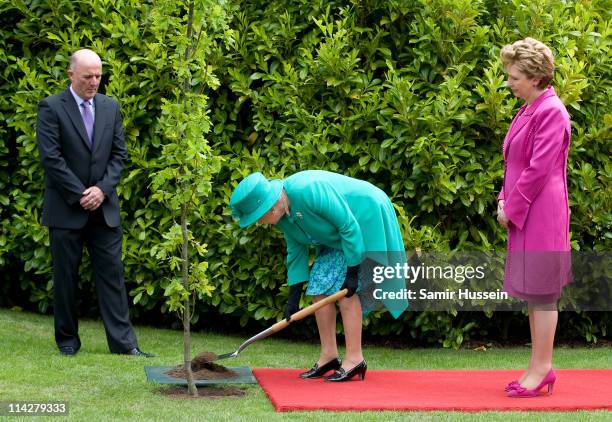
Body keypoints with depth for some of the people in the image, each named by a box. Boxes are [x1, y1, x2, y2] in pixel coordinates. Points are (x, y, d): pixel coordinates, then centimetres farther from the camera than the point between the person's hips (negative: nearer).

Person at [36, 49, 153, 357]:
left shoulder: (110, 107, 9)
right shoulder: (51, 107, -6)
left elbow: (119, 153, 8)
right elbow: (51, 157, -12)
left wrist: (102, 189, -6)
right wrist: (80, 195, -13)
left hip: (104, 207, 4)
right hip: (65, 209, -4)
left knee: (112, 273, 1)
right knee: (65, 276, 5)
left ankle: (123, 341, 1)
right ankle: (67, 339, 17)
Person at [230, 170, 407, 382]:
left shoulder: (309, 191, -34)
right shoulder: (282, 215, -6)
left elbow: (349, 225, -29)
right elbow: (296, 251, 6)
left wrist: (352, 271, -24)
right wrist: (294, 296, 4)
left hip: (365, 219, -9)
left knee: (345, 291, -14)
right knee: (320, 288, 2)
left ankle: (355, 359, -11)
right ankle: (329, 355, 8)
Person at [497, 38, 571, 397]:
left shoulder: (551, 112, -15)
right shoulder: (529, 110, 13)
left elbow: (539, 169, -18)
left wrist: (512, 208, -13)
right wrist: (505, 199, 6)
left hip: (541, 215, -9)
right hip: (526, 214, 9)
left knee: (541, 293, -3)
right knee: (534, 293, 12)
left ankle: (541, 368, 3)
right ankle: (541, 367, 19)